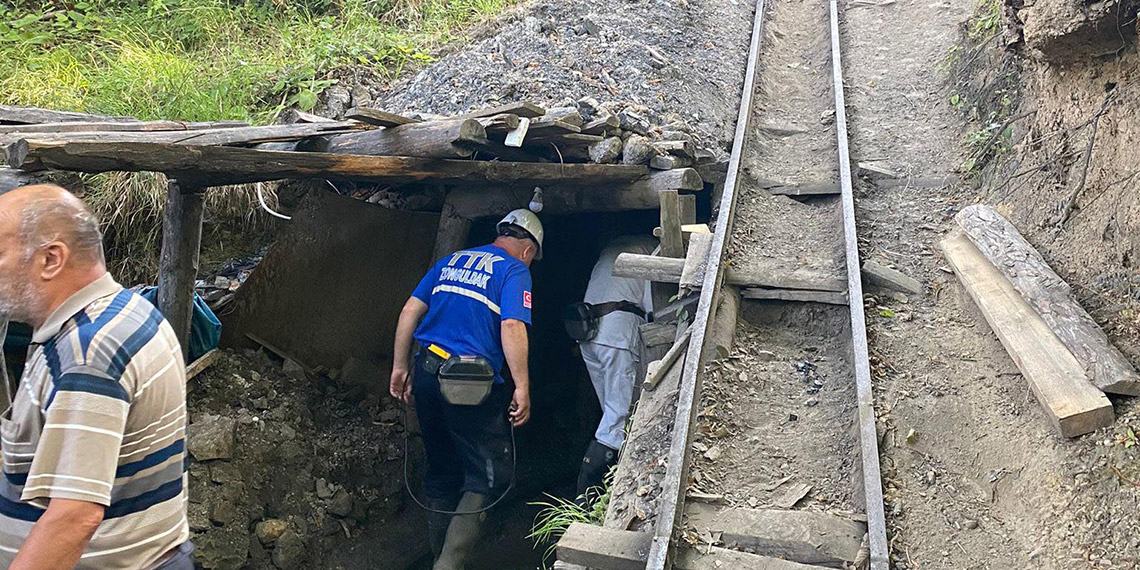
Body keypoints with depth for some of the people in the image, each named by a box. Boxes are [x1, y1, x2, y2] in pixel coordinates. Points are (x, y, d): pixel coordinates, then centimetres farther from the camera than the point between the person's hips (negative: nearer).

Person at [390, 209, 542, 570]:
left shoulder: (451, 261, 18)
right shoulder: (514, 270, -2)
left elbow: (410, 310, 13)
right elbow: (512, 327, -16)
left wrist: (400, 367, 16)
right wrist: (522, 388, -15)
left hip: (426, 372, 7)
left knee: (441, 470, 19)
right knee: (490, 474, 3)